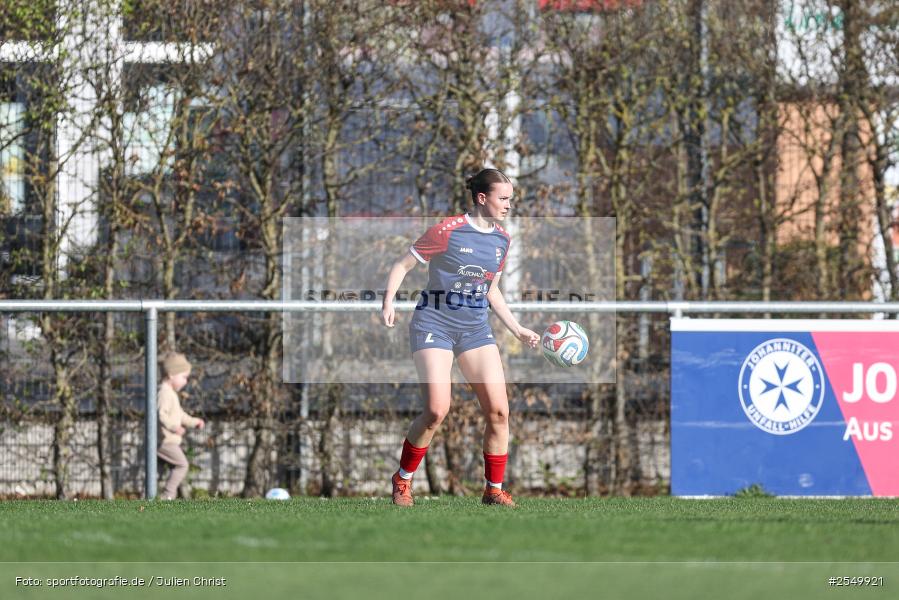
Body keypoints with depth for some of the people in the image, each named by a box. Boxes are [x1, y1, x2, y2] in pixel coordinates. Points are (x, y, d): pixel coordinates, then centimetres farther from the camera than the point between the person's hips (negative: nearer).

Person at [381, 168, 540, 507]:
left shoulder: (502, 240, 8)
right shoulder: (448, 231, -11)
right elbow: (403, 265, -5)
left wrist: (519, 331, 17)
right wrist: (388, 303, -20)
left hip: (475, 330, 6)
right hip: (434, 324, -6)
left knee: (498, 410, -6)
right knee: (436, 410, -17)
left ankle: (494, 489, 7)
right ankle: (403, 478, 5)